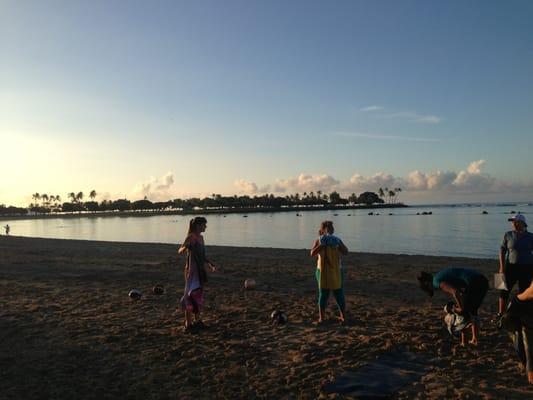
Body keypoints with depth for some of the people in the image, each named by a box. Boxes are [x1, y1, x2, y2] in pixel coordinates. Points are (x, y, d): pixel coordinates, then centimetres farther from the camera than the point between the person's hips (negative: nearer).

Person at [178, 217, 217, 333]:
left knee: (199, 296, 14)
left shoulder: (201, 237, 11)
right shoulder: (190, 237, -13)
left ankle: (197, 321, 26)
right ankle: (188, 324, -1)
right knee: (192, 296, -8)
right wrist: (185, 247, -40)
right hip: (192, 270, -8)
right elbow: (179, 251, -19)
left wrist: (210, 264, 18)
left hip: (200, 271, 8)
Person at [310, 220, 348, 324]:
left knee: (339, 296, 4)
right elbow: (312, 254, -16)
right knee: (323, 295, 2)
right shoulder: (318, 241, -1)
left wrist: (338, 244, -21)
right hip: (323, 272, -1)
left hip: (336, 272, 2)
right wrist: (321, 245, -25)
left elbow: (345, 252, -7)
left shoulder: (337, 241, 5)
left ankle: (343, 316, 17)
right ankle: (321, 317, 11)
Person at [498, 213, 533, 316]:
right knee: (505, 290, 0)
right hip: (511, 266, 0)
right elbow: (502, 251, -1)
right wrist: (502, 267, -7)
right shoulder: (508, 235, -3)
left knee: (523, 292, 7)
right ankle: (500, 314, 10)